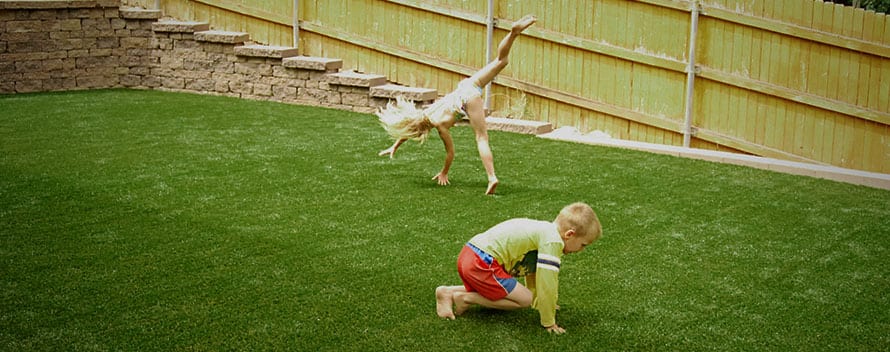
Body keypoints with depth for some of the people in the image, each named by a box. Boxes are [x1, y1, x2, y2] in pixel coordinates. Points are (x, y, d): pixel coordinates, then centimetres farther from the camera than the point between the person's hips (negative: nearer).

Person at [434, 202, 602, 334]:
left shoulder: (544, 230, 19)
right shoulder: (553, 241, -13)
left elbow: (533, 271, 32)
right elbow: (547, 283, -16)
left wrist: (538, 301, 42)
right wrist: (548, 322, -5)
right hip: (483, 263, -11)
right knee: (524, 299, -4)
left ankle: (448, 292, 16)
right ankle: (466, 298, -4)